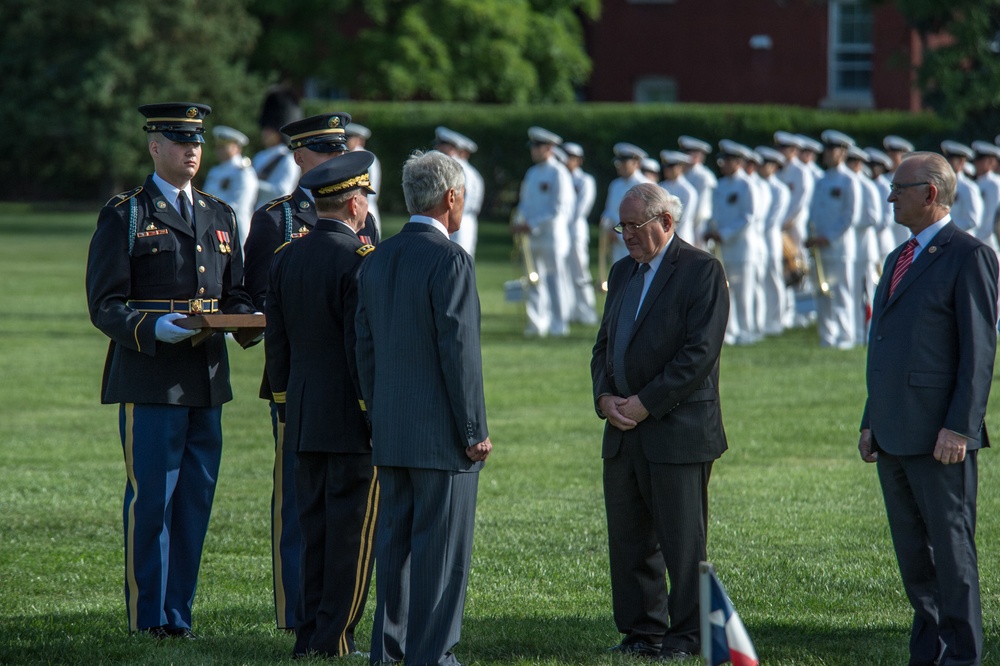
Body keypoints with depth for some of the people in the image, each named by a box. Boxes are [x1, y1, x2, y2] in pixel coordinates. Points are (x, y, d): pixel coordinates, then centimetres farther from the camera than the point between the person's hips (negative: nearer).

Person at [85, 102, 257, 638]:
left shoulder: (220, 217, 18)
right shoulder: (125, 216, -1)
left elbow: (233, 294, 21)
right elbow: (105, 306, -5)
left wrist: (249, 319, -2)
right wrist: (154, 328, -22)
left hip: (208, 379, 6)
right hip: (148, 378, -6)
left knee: (196, 499, 7)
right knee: (151, 499, -3)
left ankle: (178, 613, 15)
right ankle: (148, 617, 5)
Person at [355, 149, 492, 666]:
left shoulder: (377, 261, 9)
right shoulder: (450, 261, -14)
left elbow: (365, 348, 13)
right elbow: (459, 351, -17)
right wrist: (476, 431, -11)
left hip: (391, 435, 7)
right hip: (441, 435, -7)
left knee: (395, 542, 12)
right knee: (441, 549, -3)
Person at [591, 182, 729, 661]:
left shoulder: (701, 271, -7)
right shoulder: (623, 272, 17)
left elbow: (700, 351, -15)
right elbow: (605, 345, 20)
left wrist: (645, 403, -16)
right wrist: (605, 398, 0)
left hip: (677, 430, -7)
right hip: (623, 431, 7)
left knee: (683, 542, -2)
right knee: (629, 540, 9)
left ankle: (686, 636, 5)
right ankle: (641, 633, 17)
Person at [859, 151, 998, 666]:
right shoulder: (899, 259, 19)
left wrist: (958, 427, -19)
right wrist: (871, 422, 18)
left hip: (939, 437, -9)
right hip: (894, 435, 9)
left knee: (951, 547, -5)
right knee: (912, 552, 11)